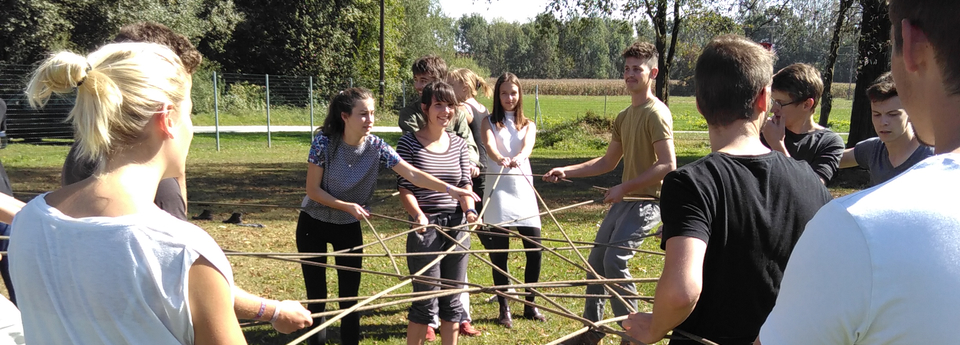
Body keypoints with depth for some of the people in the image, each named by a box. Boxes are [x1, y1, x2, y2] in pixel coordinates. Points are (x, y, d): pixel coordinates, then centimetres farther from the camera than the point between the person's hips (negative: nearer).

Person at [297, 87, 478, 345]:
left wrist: (449, 189, -32)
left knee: (350, 296, 5)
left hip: (349, 228, 2)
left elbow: (412, 174, -22)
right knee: (317, 297, 4)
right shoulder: (324, 142, -22)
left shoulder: (376, 146, -15)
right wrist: (348, 206, -25)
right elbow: (313, 190, -17)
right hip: (313, 225, -2)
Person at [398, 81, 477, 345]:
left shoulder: (459, 145, 9)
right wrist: (418, 214, -25)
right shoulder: (409, 143, -4)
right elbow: (404, 188, -8)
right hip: (425, 229, -5)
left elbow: (465, 185, 5)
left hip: (457, 228, 5)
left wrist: (469, 210, -15)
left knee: (452, 302, 12)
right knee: (426, 303, -2)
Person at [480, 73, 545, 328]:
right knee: (499, 252, -1)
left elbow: (528, 145, -10)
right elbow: (489, 145, -15)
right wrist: (499, 159, -39)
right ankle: (504, 309, 9)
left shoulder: (528, 125, 13)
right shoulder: (490, 122, 7)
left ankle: (530, 305, 17)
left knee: (535, 249, 0)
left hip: (523, 188, 2)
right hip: (498, 190, -2)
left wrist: (518, 157, -35)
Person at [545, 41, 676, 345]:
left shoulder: (656, 113, -13)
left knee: (615, 261, -18)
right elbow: (608, 162, 18)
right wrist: (566, 171, 10)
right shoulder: (623, 117, 13)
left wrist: (625, 187, -19)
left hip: (645, 202, -9)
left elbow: (668, 165, -20)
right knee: (596, 261, 10)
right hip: (623, 201, 9)